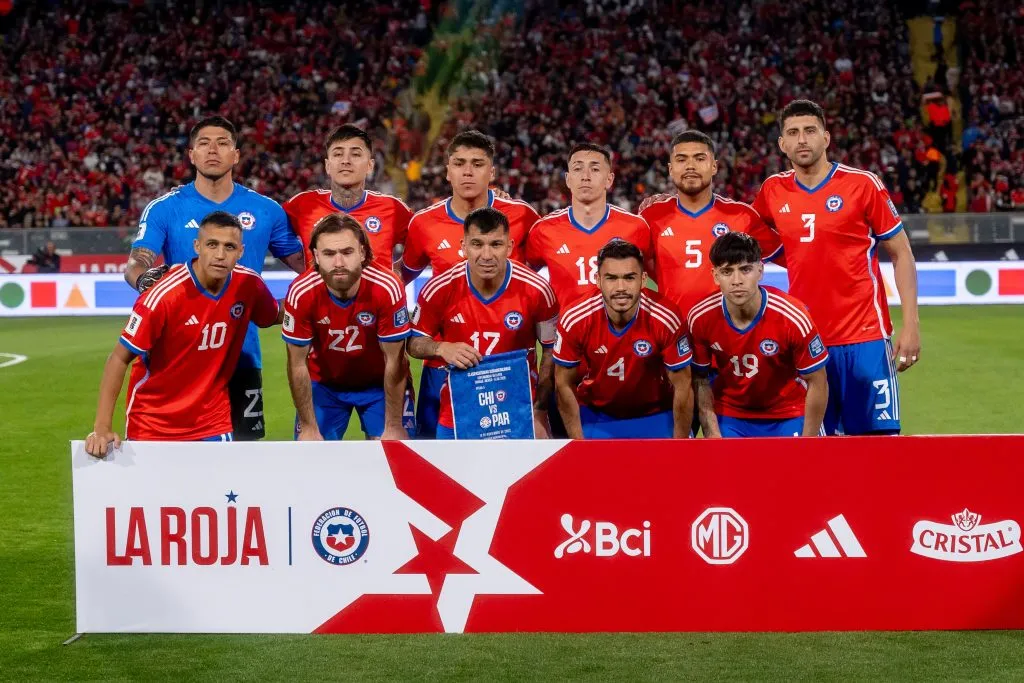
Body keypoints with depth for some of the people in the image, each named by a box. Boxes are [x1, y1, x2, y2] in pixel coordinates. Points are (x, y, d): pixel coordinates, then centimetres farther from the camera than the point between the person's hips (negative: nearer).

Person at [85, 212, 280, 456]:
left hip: (213, 423, 3)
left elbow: (274, 317, 16)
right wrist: (102, 428, -24)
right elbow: (120, 359, -17)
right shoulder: (164, 295, -22)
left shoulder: (249, 285, -8)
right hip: (152, 426, -3)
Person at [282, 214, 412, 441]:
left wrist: (394, 427, -16)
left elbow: (394, 361, -19)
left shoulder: (387, 288, -29)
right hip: (323, 384, 1)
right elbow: (298, 364, -15)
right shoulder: (301, 293, -26)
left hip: (379, 383, -1)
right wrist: (309, 428, -12)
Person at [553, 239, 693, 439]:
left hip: (655, 416, 0)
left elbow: (682, 387, -13)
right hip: (595, 415, 0)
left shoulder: (665, 319, -25)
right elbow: (564, 385, -9)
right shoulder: (574, 320, -22)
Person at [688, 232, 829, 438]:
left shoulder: (792, 317, -24)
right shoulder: (700, 319, -17)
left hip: (788, 416, -1)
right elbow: (699, 378, -1)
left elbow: (817, 383, -13)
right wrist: (712, 433, -8)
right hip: (728, 416, 2)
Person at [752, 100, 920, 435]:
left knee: (880, 435, -4)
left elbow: (901, 254, 0)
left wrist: (911, 324, -6)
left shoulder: (863, 184, -4)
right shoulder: (773, 191, 6)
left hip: (865, 338, -3)